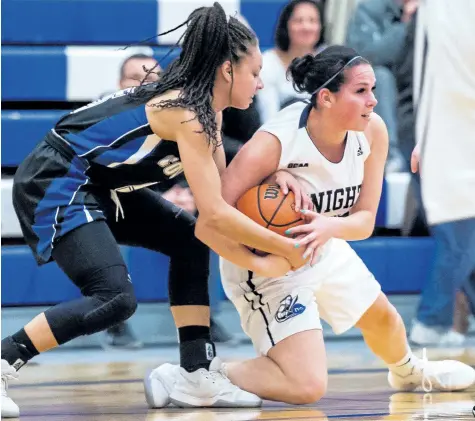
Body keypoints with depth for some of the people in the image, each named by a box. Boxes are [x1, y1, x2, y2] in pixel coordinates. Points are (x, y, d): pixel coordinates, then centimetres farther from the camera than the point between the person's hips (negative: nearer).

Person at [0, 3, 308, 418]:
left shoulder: (205, 112, 7)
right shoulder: (187, 114, -21)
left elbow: (221, 196, 11)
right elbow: (214, 214, -24)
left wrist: (254, 259, -2)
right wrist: (285, 249, -14)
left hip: (100, 185, 11)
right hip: (53, 185, -11)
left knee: (190, 241, 13)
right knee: (115, 298, -23)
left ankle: (198, 374, 13)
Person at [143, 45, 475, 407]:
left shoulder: (373, 131, -16)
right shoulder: (272, 144, -34)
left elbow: (365, 220, -11)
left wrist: (328, 227, -32)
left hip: (324, 251, 7)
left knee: (381, 316, 28)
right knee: (307, 386, -18)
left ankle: (407, 371, 63)